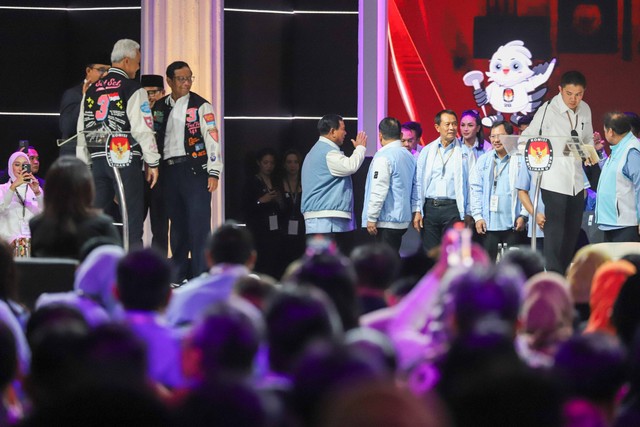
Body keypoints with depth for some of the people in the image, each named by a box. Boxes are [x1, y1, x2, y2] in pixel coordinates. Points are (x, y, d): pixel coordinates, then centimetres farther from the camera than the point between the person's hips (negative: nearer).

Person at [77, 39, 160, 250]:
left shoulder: (92, 91, 13)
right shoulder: (133, 89, -6)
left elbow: (82, 130, 14)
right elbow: (143, 129, -11)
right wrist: (152, 162, -4)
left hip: (97, 160, 6)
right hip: (125, 160, -6)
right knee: (132, 218, -3)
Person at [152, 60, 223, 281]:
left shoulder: (201, 106, -1)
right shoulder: (159, 108, 13)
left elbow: (212, 139, -5)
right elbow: (152, 138, 18)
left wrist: (214, 172, -12)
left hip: (194, 169, -5)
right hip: (169, 170, 5)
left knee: (198, 223, -8)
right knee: (177, 222, 10)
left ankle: (200, 276, -7)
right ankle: (178, 274, 16)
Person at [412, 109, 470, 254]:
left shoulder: (464, 152, 4)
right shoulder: (427, 151, 11)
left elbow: (470, 184, 2)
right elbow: (418, 182, 10)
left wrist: (468, 214, -3)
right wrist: (417, 211, 2)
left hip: (453, 208, -2)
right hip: (430, 208, 3)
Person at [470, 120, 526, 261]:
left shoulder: (519, 160, -1)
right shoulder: (483, 160, 11)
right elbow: (476, 190, 9)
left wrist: (524, 216, -9)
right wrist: (478, 216, 1)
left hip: (513, 225, -3)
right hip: (489, 224, 3)